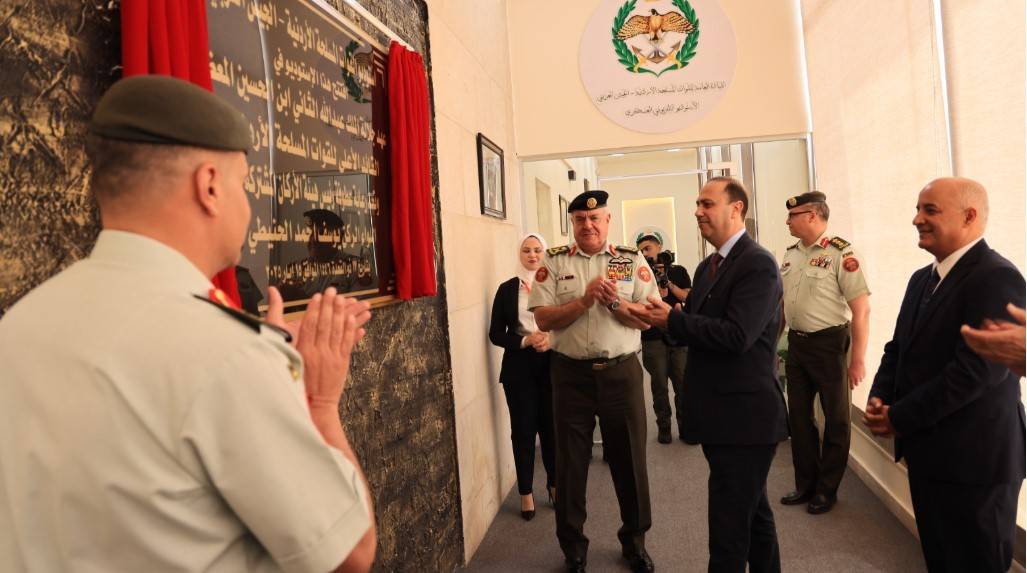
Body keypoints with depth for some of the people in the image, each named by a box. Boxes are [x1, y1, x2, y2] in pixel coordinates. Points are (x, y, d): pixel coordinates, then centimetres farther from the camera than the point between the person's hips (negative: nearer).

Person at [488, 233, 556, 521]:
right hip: (519, 367, 0)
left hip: (552, 364, 0)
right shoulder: (507, 289, 2)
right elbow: (496, 334, 0)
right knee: (523, 429, 5)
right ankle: (526, 492, 20)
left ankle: (554, 484, 27)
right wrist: (525, 341, -14)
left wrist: (552, 338, -18)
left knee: (552, 426, 5)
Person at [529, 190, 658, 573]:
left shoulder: (633, 260, 2)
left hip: (621, 371, 1)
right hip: (571, 373, 0)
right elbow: (543, 319, -7)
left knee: (629, 456, 12)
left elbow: (647, 318, -2)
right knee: (571, 461, 9)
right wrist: (584, 300, -19)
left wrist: (615, 302, -19)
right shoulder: (553, 262, 0)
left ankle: (634, 541, 34)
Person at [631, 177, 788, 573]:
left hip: (743, 417, -9)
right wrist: (665, 316, -8)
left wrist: (672, 319, -20)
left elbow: (736, 335, -26)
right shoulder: (707, 267, 13)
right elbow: (699, 328, 11)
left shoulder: (758, 264, -15)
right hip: (723, 414, 9)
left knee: (729, 530, -2)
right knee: (754, 514, 24)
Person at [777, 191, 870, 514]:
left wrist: (857, 360, -19)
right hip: (796, 343, 7)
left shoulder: (841, 254, -14)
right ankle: (805, 484, 31)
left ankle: (827, 489, 25)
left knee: (835, 419, 9)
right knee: (798, 415, 14)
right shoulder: (790, 255, 7)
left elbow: (861, 309, -17)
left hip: (828, 344, -6)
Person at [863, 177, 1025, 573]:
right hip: (928, 451, 8)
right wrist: (879, 398, -4)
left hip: (973, 459, -8)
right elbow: (899, 348, 15)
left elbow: (977, 369, -25)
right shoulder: (923, 278, 12)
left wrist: (900, 417, -18)